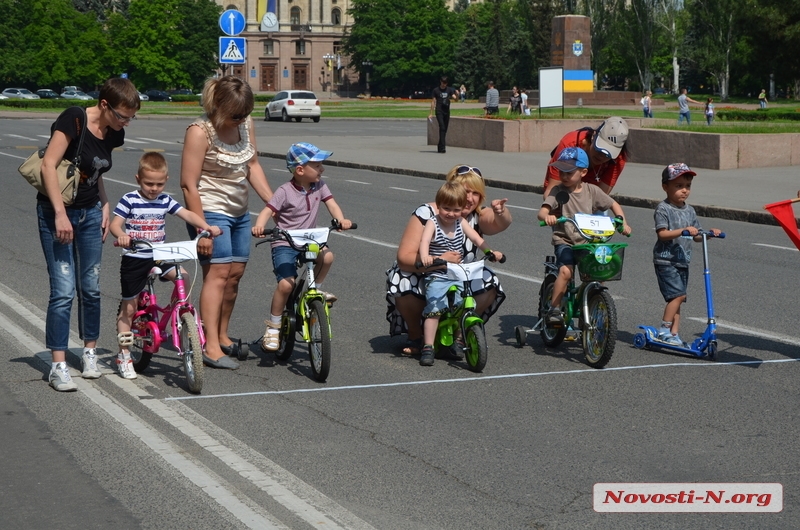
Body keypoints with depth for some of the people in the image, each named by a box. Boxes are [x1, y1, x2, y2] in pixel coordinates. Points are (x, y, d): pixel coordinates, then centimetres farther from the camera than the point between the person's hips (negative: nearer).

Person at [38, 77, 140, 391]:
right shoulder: (74, 119, -19)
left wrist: (105, 206, 5)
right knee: (63, 291, -9)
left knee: (91, 288, 11)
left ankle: (89, 351, 27)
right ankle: (58, 366, -3)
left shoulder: (114, 133, 3)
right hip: (58, 212, -6)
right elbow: (48, 165, -22)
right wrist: (60, 214, -25)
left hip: (90, 212, 6)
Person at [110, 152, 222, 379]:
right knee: (128, 308, 3)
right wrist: (121, 236, -36)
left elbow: (187, 214, -4)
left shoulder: (165, 200, 3)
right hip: (134, 259, -3)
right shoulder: (129, 200, -8)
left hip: (159, 257, 3)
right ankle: (124, 356, 12)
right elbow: (115, 224, -14)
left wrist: (206, 227, -20)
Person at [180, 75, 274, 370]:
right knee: (218, 272, -14)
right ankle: (211, 347, -16)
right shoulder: (200, 132, -18)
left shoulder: (246, 124, 3)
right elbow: (189, 184, -19)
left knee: (236, 272, 7)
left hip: (239, 212, 7)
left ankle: (222, 336, 21)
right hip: (210, 212, -7)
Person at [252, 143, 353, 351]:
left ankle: (315, 288, 4)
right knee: (286, 284, -21)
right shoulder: (285, 192, -13)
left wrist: (341, 219, -27)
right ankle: (273, 327, -3)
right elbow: (268, 211, -19)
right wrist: (259, 226, -40)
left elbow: (331, 203, -6)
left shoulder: (319, 186, 2)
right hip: (284, 244, -5)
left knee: (327, 256, -26)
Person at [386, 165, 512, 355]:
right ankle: (415, 334, -7)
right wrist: (439, 260, -42)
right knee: (402, 281, -34)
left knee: (489, 285, -24)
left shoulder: (478, 216, -10)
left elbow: (500, 224, -32)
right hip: (423, 281, -3)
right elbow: (404, 257, -27)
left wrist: (501, 213, -56)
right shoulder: (427, 214, -19)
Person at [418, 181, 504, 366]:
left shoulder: (461, 223, 8)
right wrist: (425, 257, -44)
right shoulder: (433, 224, -6)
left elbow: (477, 239, 1)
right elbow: (424, 241, -24)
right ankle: (428, 347, -12)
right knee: (434, 308, -16)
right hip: (437, 276, -4)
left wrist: (490, 252, -16)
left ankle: (460, 340, 15)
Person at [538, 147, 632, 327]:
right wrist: (547, 216, -40)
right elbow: (542, 211, -16)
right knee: (566, 271, -28)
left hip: (587, 242, 3)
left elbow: (613, 204, 19)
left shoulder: (592, 191, 5)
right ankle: (554, 310, -17)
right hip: (564, 241, -3)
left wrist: (623, 222, 5)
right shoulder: (558, 191, -3)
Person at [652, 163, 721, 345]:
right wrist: (683, 231, -30)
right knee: (677, 295, -16)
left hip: (682, 261, 7)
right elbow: (662, 234, -19)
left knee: (677, 299, 8)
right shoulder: (663, 209, -9)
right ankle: (664, 330, -7)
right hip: (665, 260, -7)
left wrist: (710, 233, -3)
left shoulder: (689, 211, 13)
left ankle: (674, 334, 12)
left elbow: (697, 236, 16)